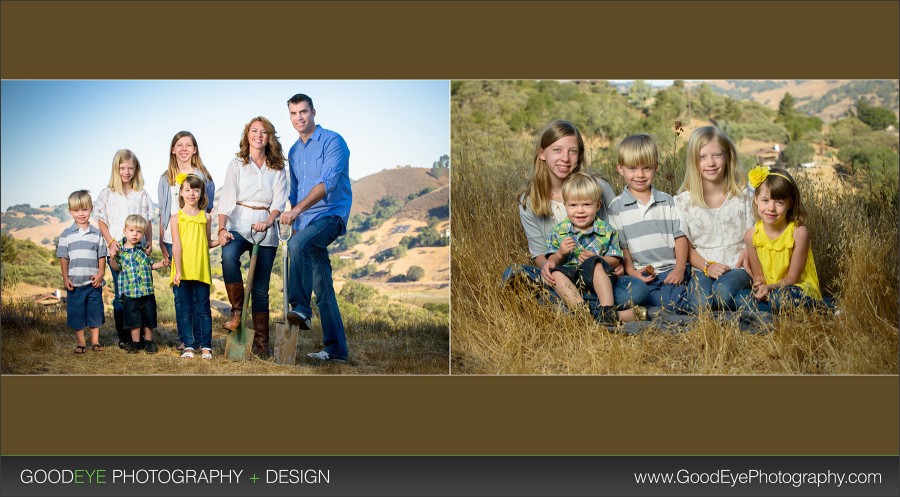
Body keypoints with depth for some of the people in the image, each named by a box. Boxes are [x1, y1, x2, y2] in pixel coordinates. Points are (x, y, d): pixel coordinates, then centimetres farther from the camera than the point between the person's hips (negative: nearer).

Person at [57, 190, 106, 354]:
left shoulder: (96, 233, 4)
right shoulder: (66, 234, 1)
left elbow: (101, 256, 5)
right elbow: (63, 258, 2)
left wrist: (100, 274, -7)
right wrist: (65, 278, -4)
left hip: (93, 282, 1)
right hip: (74, 282, -1)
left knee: (95, 311, 7)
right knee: (76, 313, 5)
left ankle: (95, 341, 19)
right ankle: (80, 342, 17)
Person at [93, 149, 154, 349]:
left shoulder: (141, 194, 9)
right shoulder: (107, 194, 4)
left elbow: (147, 221, 12)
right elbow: (102, 222, 5)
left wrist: (149, 241, -2)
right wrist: (111, 242, -9)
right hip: (117, 251, -1)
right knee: (121, 295, 0)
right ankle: (123, 336, 8)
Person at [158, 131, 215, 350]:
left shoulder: (204, 176, 7)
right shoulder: (166, 179, 13)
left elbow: (208, 210, 6)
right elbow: (162, 213, 12)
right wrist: (161, 242, 5)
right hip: (173, 241, 2)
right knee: (179, 291, 1)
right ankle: (185, 338, 8)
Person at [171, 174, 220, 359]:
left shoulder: (205, 217, 9)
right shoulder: (176, 218, 3)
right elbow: (176, 246, -4)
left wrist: (219, 241, -1)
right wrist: (178, 271, -10)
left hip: (201, 271, 1)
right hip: (183, 272, -1)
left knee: (203, 309, 3)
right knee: (184, 310, 4)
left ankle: (206, 346, 8)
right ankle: (189, 346, 11)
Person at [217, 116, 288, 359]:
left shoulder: (277, 168, 9)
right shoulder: (237, 164, 6)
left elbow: (279, 201, -1)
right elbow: (226, 199, -4)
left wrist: (268, 221, -21)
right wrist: (222, 229, -18)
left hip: (266, 229, 2)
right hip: (239, 225, -2)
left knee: (261, 288, 3)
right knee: (229, 256, -35)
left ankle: (261, 341, 11)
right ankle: (236, 311, -18)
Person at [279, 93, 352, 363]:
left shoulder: (332, 141, -7)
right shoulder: (293, 151, 17)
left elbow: (327, 183, -20)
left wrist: (297, 209, -28)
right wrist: (294, 225, 19)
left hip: (331, 214, -7)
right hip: (306, 222, 7)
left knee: (298, 244, -35)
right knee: (322, 287, 5)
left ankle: (301, 308, -31)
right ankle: (335, 349, 8)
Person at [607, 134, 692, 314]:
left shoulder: (667, 201, 13)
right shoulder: (617, 207, 7)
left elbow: (680, 237, 10)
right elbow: (620, 245, 5)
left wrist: (679, 269, -4)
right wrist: (632, 272, -10)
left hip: (670, 270, 1)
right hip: (641, 274, -1)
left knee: (673, 301, -28)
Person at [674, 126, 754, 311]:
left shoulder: (743, 196, 6)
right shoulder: (684, 201, 3)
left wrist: (747, 256, -12)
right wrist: (707, 266, -13)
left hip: (736, 268, 0)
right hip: (701, 268, 0)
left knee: (723, 291, -34)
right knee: (701, 303, -32)